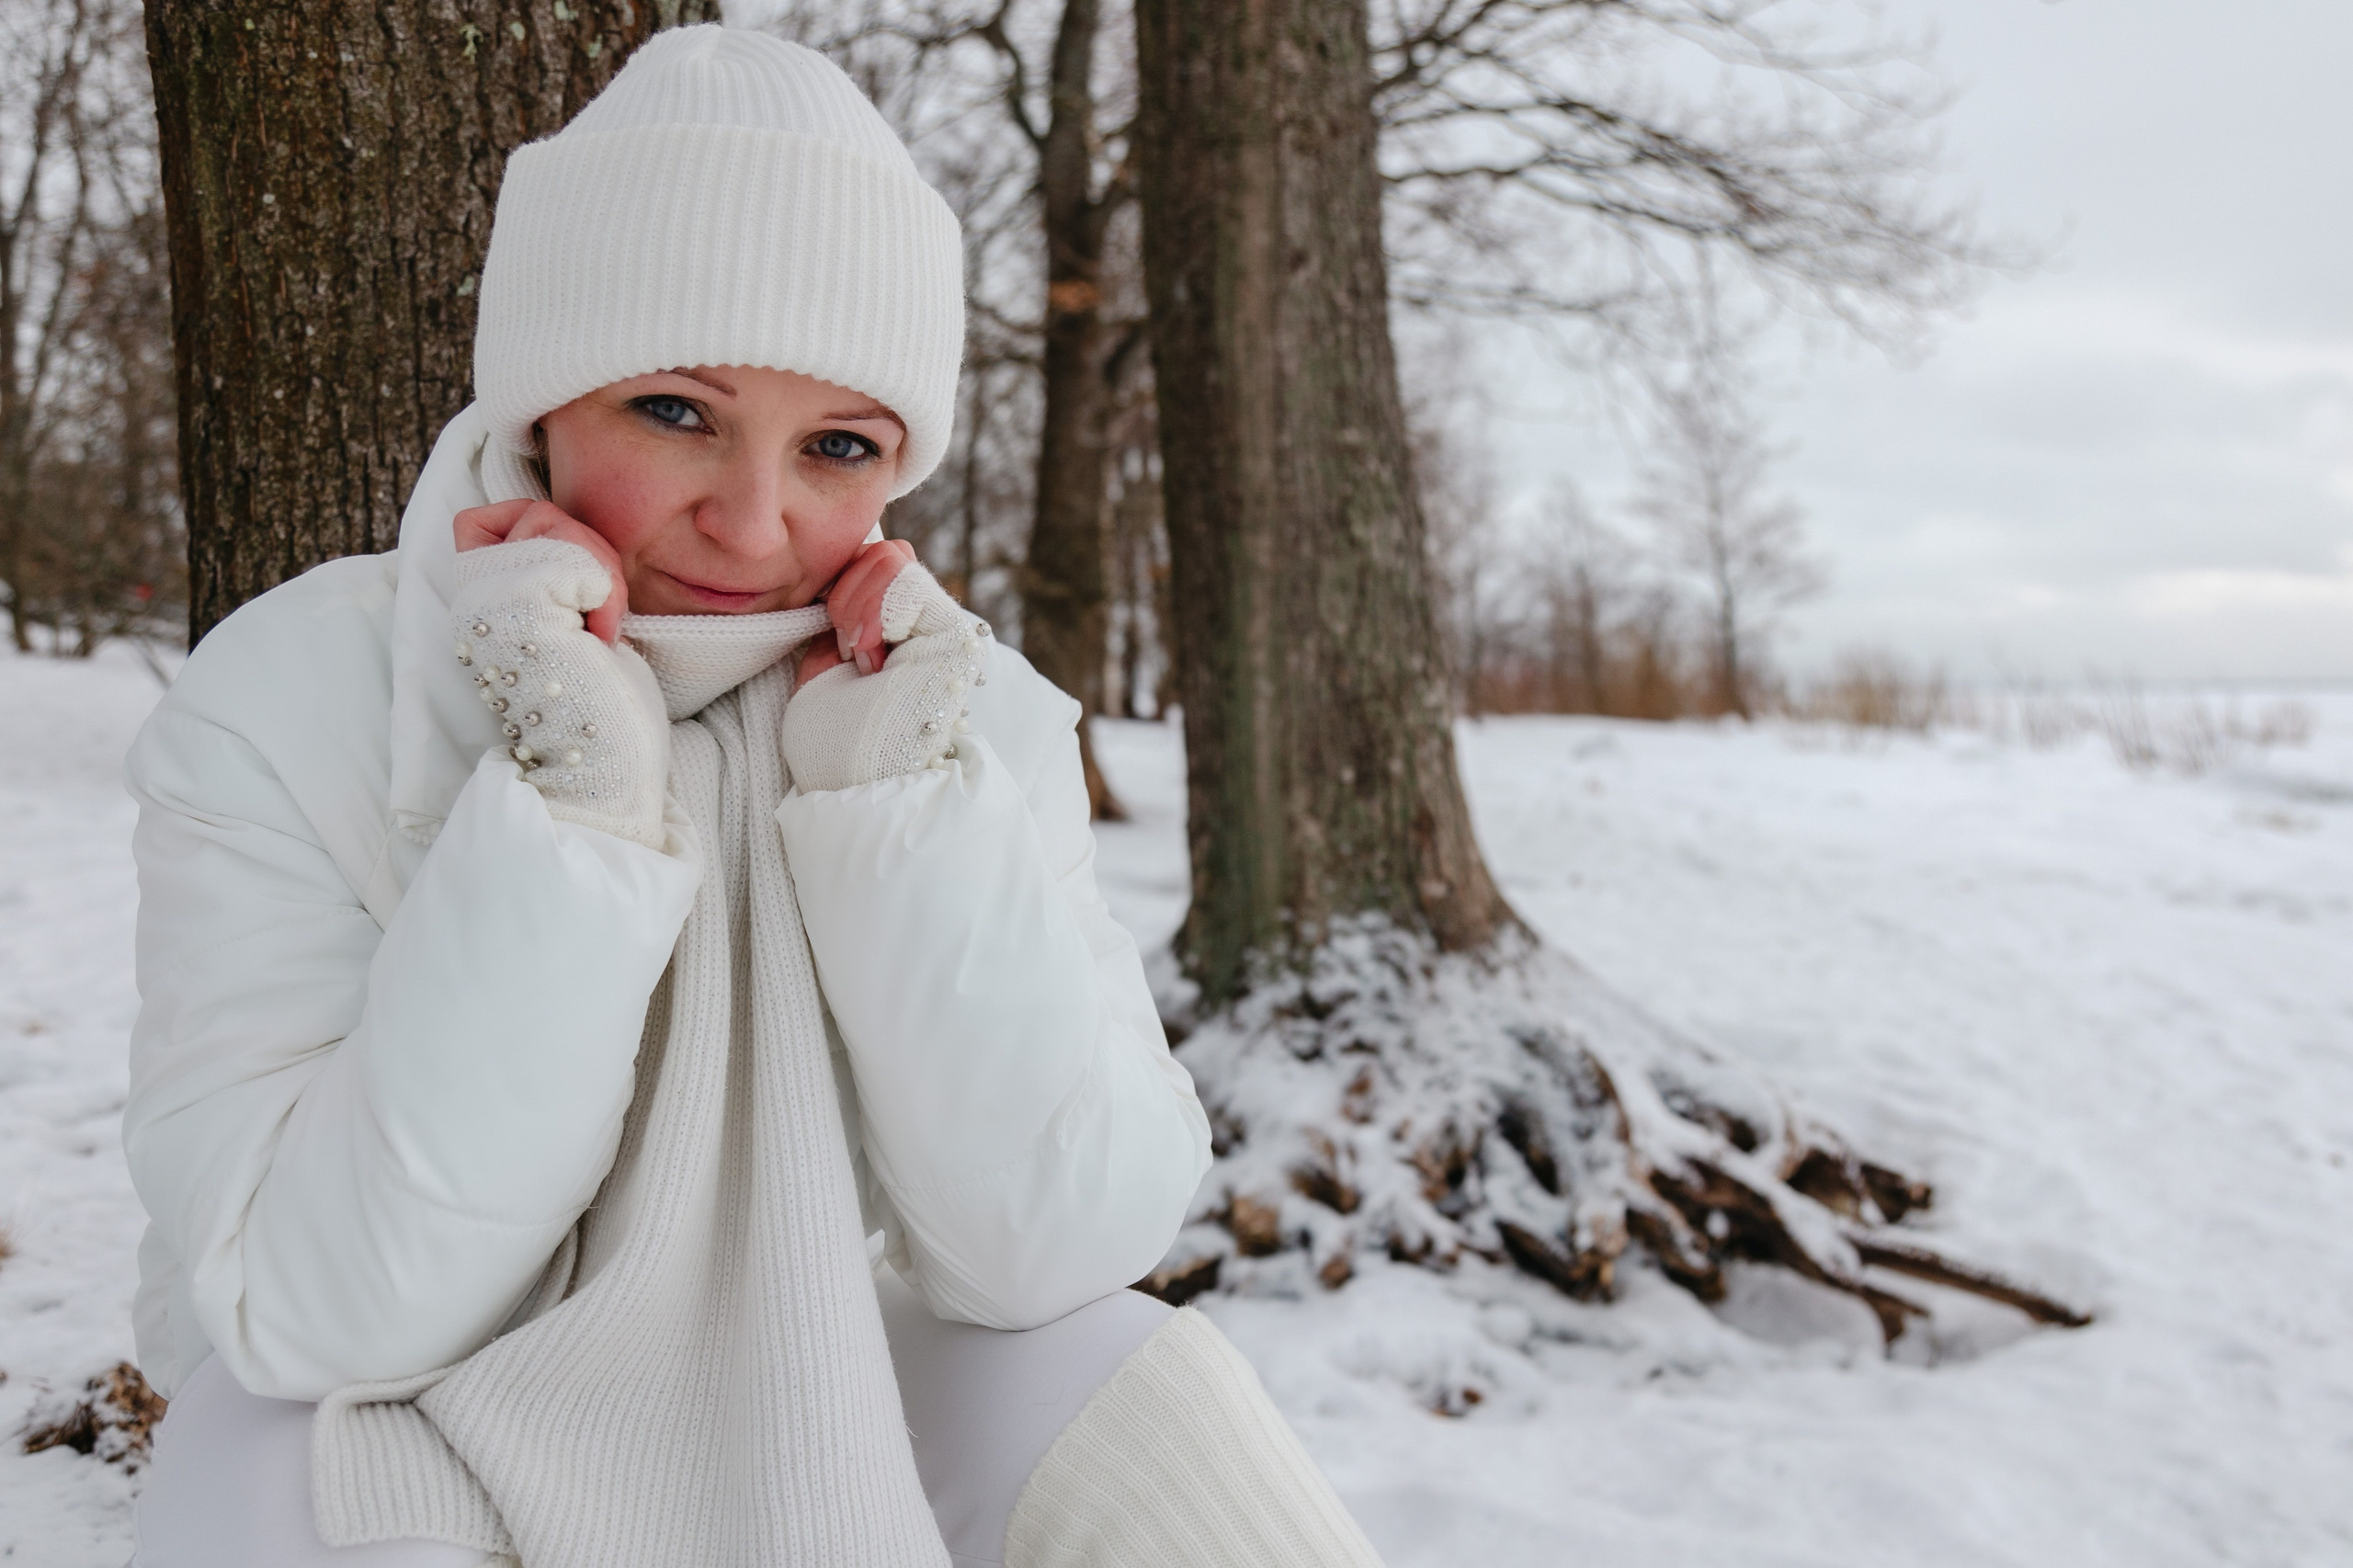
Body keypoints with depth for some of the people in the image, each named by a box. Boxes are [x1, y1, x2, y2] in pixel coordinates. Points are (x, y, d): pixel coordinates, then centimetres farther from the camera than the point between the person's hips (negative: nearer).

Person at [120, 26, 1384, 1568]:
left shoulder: (967, 709, -12)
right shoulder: (282, 709, -17)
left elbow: (1050, 1249, -18)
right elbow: (333, 1306, -22)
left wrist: (903, 794, -26)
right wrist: (570, 801, -30)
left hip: (791, 1410, 0)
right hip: (370, 1416, 0)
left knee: (1143, 1393, -24)